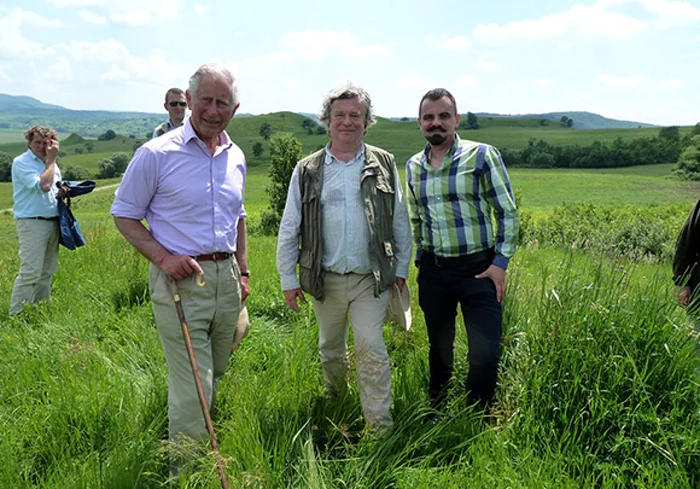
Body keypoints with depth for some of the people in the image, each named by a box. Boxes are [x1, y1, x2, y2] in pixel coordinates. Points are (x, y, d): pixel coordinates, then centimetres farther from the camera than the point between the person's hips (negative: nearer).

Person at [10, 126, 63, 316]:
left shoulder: (51, 164, 15)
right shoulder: (21, 162, -7)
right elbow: (43, 185, -20)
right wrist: (51, 160, -10)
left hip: (53, 221, 7)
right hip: (32, 223, -7)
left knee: (47, 271, 11)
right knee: (30, 272, -13)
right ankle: (16, 314, -6)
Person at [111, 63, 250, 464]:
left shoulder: (236, 158, 9)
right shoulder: (156, 154, -9)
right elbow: (125, 215, -3)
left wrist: (243, 271, 16)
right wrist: (163, 257, -17)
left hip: (226, 278, 6)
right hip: (180, 280, -6)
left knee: (215, 378, 18)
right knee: (192, 386, -5)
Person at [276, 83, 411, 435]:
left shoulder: (383, 165, 3)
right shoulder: (307, 171, 2)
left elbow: (400, 220, 8)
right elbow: (289, 228, 4)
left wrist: (401, 267, 5)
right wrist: (288, 278, 2)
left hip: (372, 278, -1)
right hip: (325, 279, 2)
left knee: (371, 348, -7)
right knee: (330, 348, 18)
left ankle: (380, 428, 4)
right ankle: (333, 403, 41)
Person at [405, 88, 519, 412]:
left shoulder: (482, 155, -5)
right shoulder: (413, 166, 9)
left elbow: (508, 212, -3)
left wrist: (501, 262, -9)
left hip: (478, 269, -4)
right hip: (433, 272, 4)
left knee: (485, 354, -6)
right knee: (439, 349, 15)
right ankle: (436, 414, 34)